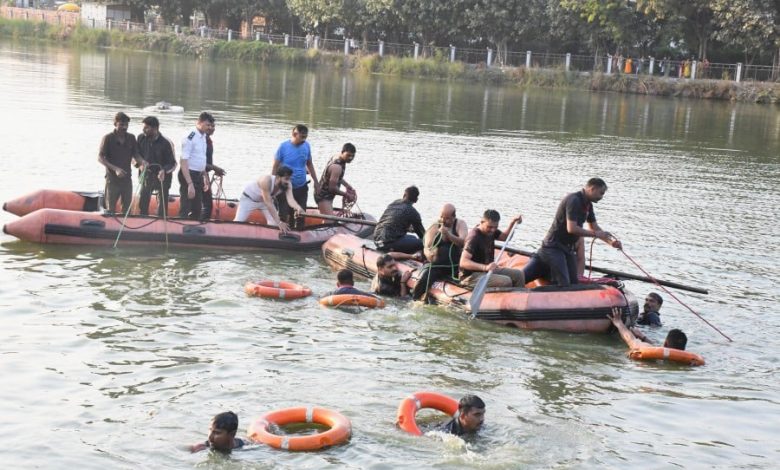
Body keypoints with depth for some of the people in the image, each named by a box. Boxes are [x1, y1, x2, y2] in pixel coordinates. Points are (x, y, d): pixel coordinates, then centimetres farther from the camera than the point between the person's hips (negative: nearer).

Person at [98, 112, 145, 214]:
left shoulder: (131, 138, 4)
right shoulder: (108, 138, -8)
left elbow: (135, 154, 6)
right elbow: (100, 158, -9)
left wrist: (142, 161, -18)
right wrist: (115, 169, -21)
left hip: (127, 178, 4)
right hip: (112, 178, -4)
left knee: (127, 208, 11)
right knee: (110, 209, 2)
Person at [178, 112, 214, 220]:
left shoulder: (203, 137, 8)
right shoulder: (190, 138, -19)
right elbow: (183, 162, -23)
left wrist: (205, 176, 21)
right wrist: (190, 184, -27)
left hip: (198, 175, 9)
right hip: (188, 175, -9)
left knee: (197, 208, 18)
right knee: (185, 209, -6)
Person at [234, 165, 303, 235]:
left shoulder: (288, 185, -26)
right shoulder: (266, 181, -42)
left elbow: (290, 199, -39)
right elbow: (268, 203, -43)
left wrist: (298, 208, -63)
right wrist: (279, 222, -47)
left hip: (264, 200, 5)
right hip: (249, 198, -5)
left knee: (274, 223, -6)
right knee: (238, 222, -9)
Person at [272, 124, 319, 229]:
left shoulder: (306, 146, -2)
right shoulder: (283, 146, -13)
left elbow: (309, 164, 11)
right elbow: (275, 167, -8)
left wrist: (316, 182, 9)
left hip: (302, 188, 4)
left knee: (301, 215, 11)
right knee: (284, 216, 0)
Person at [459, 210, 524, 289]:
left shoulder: (491, 231, 4)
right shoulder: (474, 237, -23)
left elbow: (505, 237, 25)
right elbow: (463, 263, -31)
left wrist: (513, 222, 6)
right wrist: (485, 267, -43)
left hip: (489, 270, 9)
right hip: (472, 276, -9)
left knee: (518, 274, 1)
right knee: (506, 281, -27)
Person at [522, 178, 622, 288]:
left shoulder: (588, 204, 10)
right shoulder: (574, 200, -20)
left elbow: (595, 227, 16)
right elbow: (571, 228, -28)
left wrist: (610, 240, 1)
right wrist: (595, 234, -19)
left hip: (568, 249, 10)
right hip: (553, 247, -10)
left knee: (574, 283, 9)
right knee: (563, 285, -14)